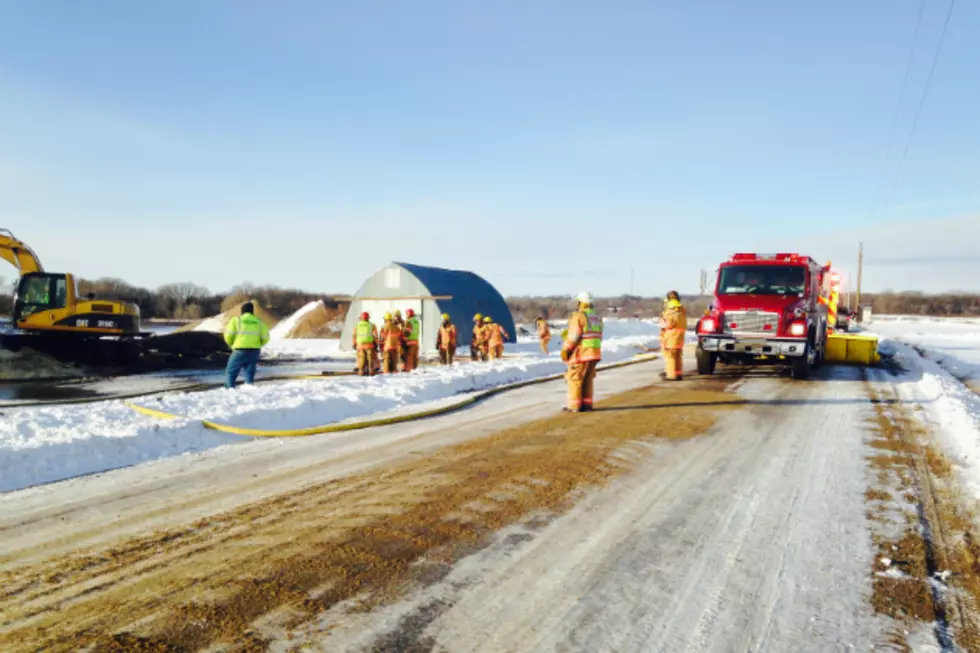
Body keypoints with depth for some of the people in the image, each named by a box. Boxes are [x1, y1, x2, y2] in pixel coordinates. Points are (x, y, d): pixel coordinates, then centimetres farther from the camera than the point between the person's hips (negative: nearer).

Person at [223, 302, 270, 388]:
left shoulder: (236, 320, 2)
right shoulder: (259, 322, 9)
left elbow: (228, 335, -5)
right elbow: (265, 338, 6)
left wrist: (231, 344, 14)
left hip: (240, 350, -3)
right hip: (254, 351, 3)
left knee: (231, 371, 7)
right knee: (250, 373, 11)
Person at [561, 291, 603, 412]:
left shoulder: (578, 316, -13)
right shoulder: (597, 317, 11)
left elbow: (573, 336, -16)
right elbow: (598, 336, 11)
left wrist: (565, 349, -8)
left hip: (581, 353, -7)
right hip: (595, 352, 8)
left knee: (575, 378, 0)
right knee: (588, 379, 14)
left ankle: (574, 406, 1)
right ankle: (587, 404, 14)